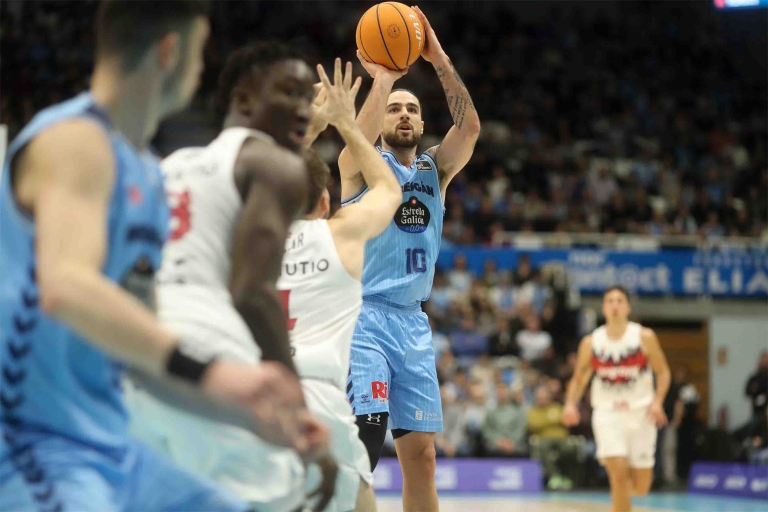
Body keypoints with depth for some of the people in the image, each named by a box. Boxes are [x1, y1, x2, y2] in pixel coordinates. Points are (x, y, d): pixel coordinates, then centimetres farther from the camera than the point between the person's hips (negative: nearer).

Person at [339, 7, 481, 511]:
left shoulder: (436, 168, 14)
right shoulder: (362, 165, 2)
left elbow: (470, 126, -4)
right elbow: (361, 137, -23)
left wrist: (440, 61, -12)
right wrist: (384, 78, -23)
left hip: (414, 323, 5)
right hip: (365, 317, -5)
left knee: (421, 455, 5)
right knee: (362, 444, -19)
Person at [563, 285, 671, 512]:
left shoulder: (644, 337, -3)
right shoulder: (591, 342, 1)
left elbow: (663, 372, 1)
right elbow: (579, 378, 9)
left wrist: (657, 401, -15)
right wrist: (570, 404, -10)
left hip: (640, 412, 0)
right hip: (607, 412, 0)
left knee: (641, 487, 2)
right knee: (618, 473, -18)